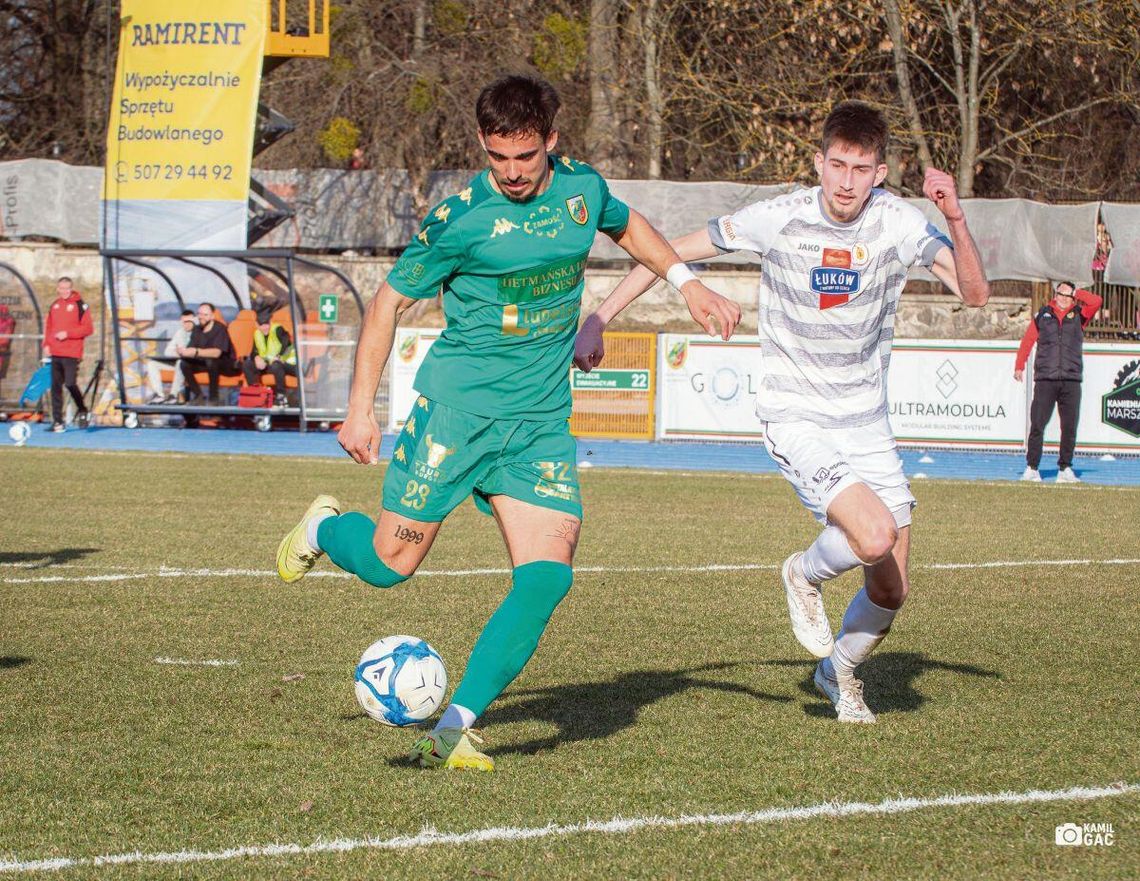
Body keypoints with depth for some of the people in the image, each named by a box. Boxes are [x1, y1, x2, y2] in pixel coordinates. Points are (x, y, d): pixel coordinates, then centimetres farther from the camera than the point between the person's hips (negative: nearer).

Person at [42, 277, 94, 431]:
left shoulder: (80, 305, -4)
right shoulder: (55, 305, 13)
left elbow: (88, 329, -9)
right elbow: (48, 326, 19)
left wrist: (67, 333, -16)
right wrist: (46, 344, 6)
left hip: (72, 353, -6)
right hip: (55, 353, 6)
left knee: (70, 383, -13)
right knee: (56, 386, 4)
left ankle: (83, 411, 11)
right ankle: (57, 420, 7)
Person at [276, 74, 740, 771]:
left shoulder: (583, 189, 3)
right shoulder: (460, 219, -11)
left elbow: (628, 225, 28)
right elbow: (390, 301, -2)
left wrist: (688, 283, 18)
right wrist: (362, 408, -6)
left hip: (541, 421, 4)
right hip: (456, 405, -4)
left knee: (548, 576, -12)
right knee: (390, 564, -2)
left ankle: (453, 729, -8)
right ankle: (323, 528, 34)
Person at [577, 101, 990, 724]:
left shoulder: (898, 222, -8)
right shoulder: (780, 218, -13)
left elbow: (974, 294, -16)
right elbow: (673, 252, -3)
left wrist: (955, 220, -31)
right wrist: (599, 319, -5)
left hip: (867, 423, 4)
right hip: (796, 420, -4)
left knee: (890, 590, 6)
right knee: (876, 537, -28)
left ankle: (838, 672, 38)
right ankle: (807, 574, 7)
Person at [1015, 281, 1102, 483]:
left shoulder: (1078, 316, 12)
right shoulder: (1042, 315, 11)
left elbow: (1096, 301, -3)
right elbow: (1027, 340, 10)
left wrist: (1077, 293, 8)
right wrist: (1019, 366, 4)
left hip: (1071, 381, 1)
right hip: (1045, 379, -1)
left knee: (1070, 427, 0)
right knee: (1037, 425, -5)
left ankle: (1065, 469, 6)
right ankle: (1032, 468, -1)